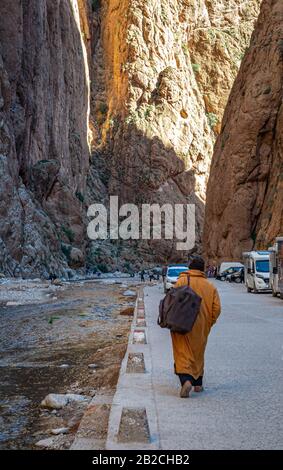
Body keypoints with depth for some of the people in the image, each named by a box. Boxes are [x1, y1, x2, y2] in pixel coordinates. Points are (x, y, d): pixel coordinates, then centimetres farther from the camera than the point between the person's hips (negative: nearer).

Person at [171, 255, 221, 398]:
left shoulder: (181, 281, -7)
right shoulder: (210, 286, 3)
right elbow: (217, 308, 0)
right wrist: (209, 323, 11)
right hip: (201, 328, 4)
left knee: (183, 353, -2)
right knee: (198, 354, 19)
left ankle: (186, 380, -23)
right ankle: (198, 384, 28)